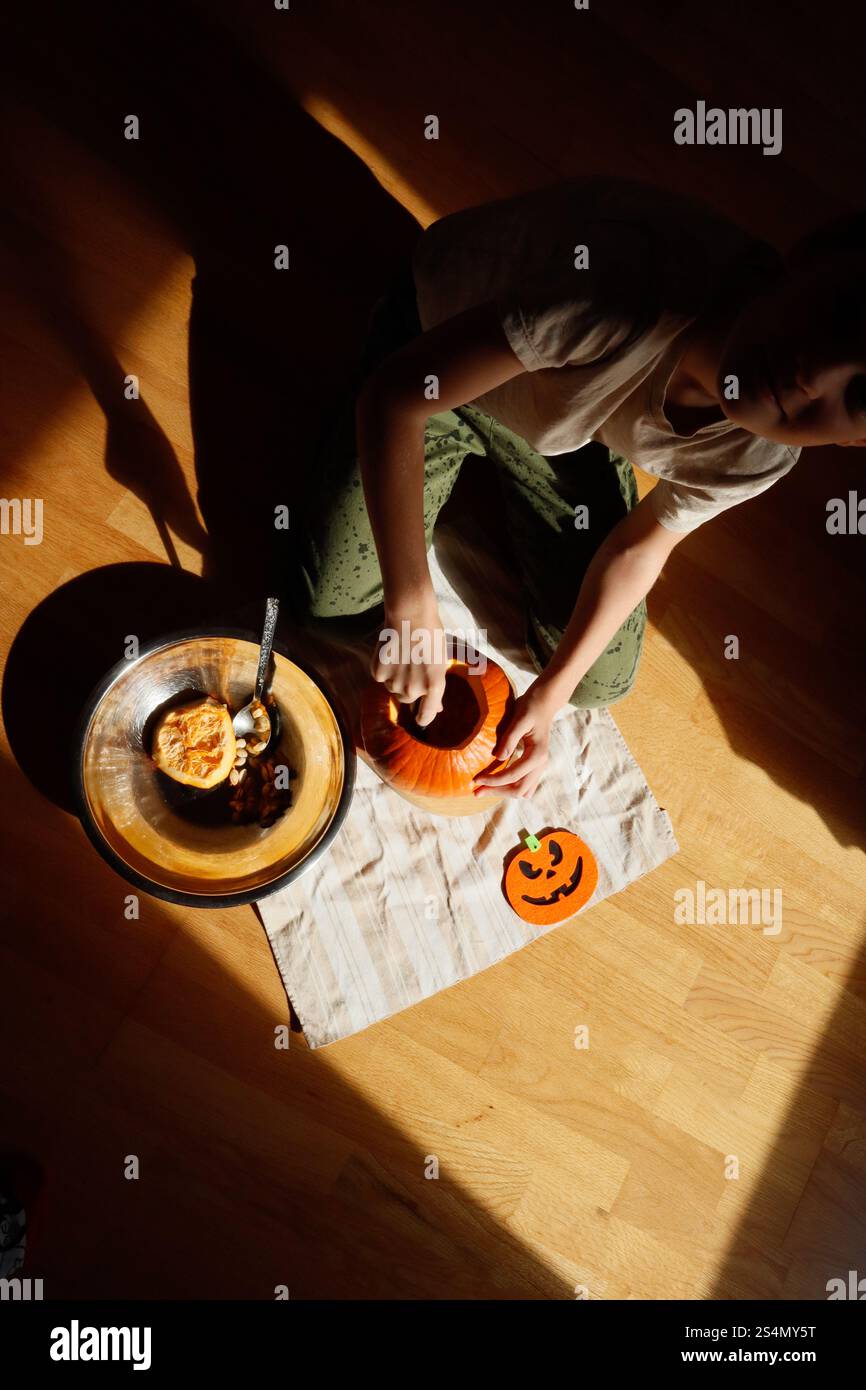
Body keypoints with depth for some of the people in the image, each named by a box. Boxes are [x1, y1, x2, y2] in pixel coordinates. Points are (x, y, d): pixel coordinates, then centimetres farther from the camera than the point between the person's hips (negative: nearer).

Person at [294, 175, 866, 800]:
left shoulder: (760, 453, -30)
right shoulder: (624, 284, -47)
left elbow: (640, 543, -10)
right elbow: (391, 395, -38)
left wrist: (550, 694, -11)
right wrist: (411, 608, -40)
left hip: (569, 410, 3)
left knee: (602, 683, 3)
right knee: (331, 592, -7)